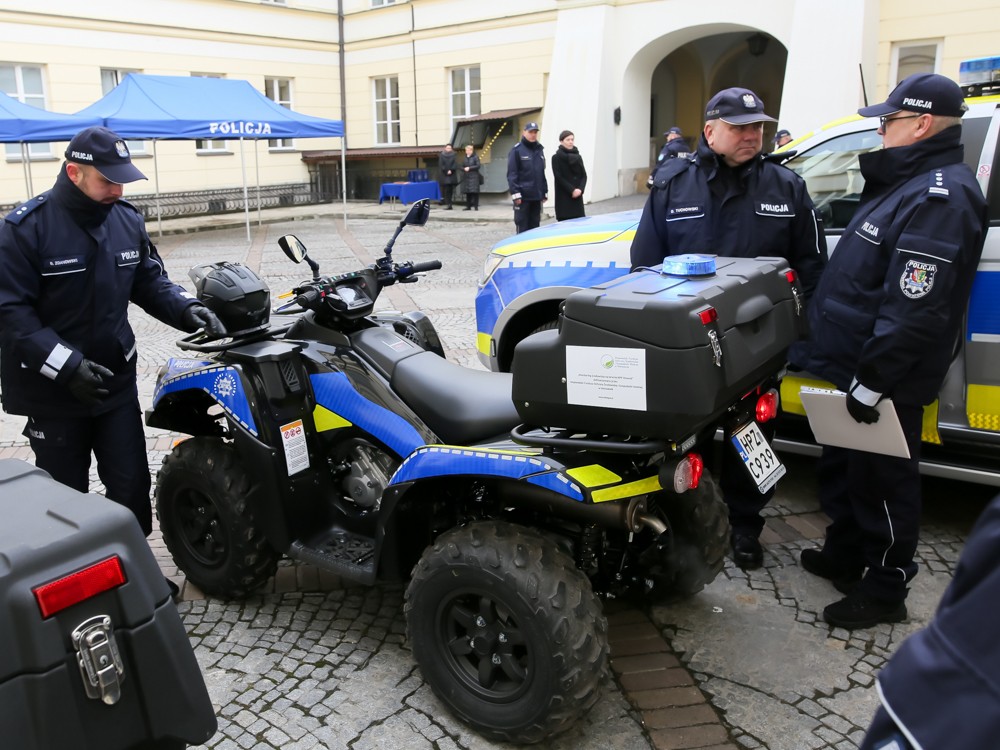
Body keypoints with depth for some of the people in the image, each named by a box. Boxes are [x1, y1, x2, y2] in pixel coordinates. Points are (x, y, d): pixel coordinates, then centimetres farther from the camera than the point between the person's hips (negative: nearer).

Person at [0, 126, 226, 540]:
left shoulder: (128, 219, 1)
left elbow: (150, 281, 10)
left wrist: (186, 308, -10)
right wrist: (66, 365, -24)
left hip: (115, 379, 4)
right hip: (51, 389, -4)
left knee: (131, 483, 8)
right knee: (66, 494, 9)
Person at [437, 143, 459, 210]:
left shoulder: (454, 156, 8)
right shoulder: (441, 156, 5)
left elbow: (455, 164, 0)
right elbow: (441, 165, -1)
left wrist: (451, 170, -14)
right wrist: (446, 171, -12)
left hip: (452, 175, 1)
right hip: (444, 175, -1)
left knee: (450, 190, -1)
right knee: (446, 190, -7)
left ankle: (449, 204, 3)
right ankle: (448, 204, -9)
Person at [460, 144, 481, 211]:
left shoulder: (475, 157, 0)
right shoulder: (464, 159, 15)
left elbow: (478, 166, -8)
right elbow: (461, 167, 17)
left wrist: (469, 168, -13)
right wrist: (464, 169, -7)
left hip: (474, 176, -5)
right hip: (466, 177, 5)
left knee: (475, 191, -8)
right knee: (467, 192, 5)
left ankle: (476, 206, -5)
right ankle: (468, 206, 11)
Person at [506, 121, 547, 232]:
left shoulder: (540, 149, 15)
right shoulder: (517, 150, -5)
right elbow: (511, 174, -9)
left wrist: (545, 192, 15)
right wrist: (515, 193, -16)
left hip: (537, 195, 6)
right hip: (523, 196, -6)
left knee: (534, 224, 10)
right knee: (522, 225, -3)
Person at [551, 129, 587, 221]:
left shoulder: (578, 157, 14)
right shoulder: (556, 157, -1)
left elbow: (584, 175, 9)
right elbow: (558, 177, -8)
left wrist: (580, 189, -9)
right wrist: (572, 190, -15)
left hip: (577, 196, 4)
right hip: (563, 197, -4)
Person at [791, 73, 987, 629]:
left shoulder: (940, 196, -21)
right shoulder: (909, 183, 13)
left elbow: (915, 311, -28)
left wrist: (872, 382, -25)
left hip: (885, 382, -10)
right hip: (853, 368, 10)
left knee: (881, 483, 4)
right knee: (843, 469, 22)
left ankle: (885, 592, 20)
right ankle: (843, 556, 40)